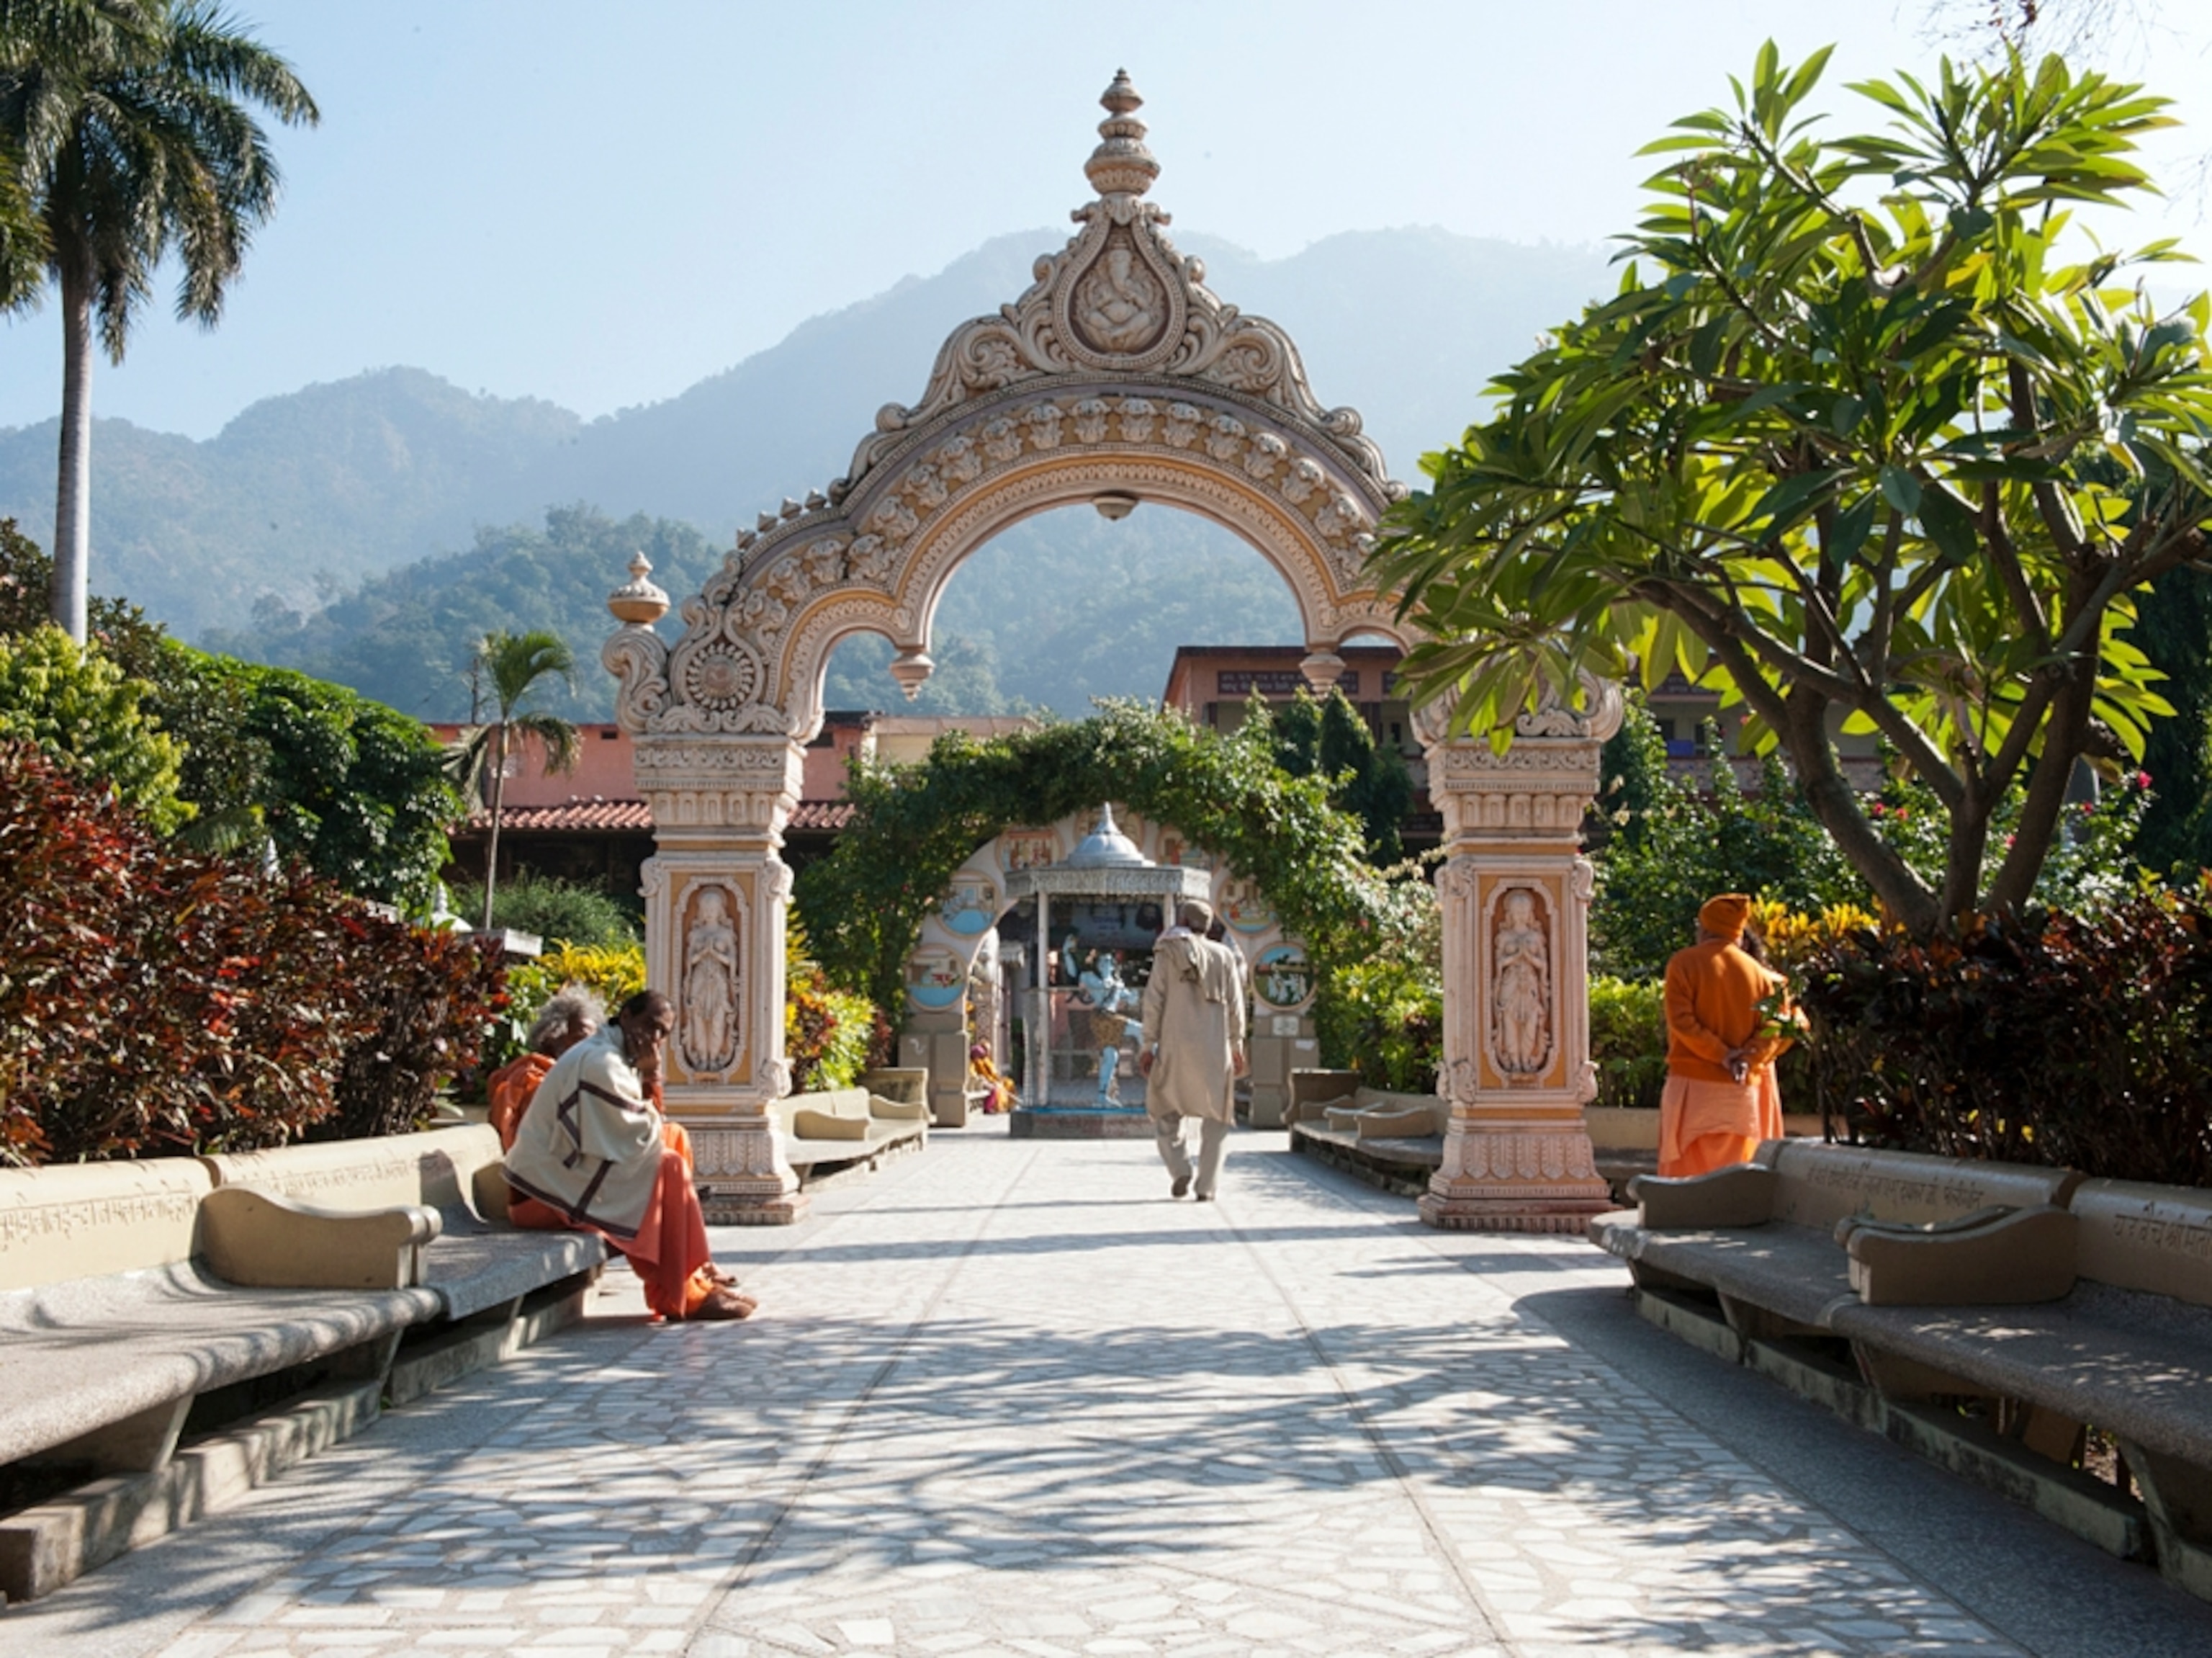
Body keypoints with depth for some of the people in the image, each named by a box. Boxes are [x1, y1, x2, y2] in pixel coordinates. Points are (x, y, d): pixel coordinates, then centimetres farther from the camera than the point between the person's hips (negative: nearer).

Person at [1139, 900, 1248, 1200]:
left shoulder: (1167, 953, 1)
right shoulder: (1224, 955, 6)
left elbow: (1154, 1001, -3)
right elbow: (1235, 1005, 5)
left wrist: (1148, 1045, 1)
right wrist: (1237, 1046, 12)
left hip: (1175, 1048, -1)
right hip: (1214, 1050, 1)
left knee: (1165, 1113, 14)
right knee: (1215, 1118, 9)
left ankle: (1179, 1169, -5)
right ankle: (1207, 1186, 2)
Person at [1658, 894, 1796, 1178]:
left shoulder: (1683, 964, -3)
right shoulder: (1760, 974, 7)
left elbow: (1682, 1022, -12)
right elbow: (1776, 1030, -1)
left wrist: (1723, 1055, -11)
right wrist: (1747, 1058, -11)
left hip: (1692, 1086, -3)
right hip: (1742, 1091, 3)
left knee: (1686, 1178, 0)